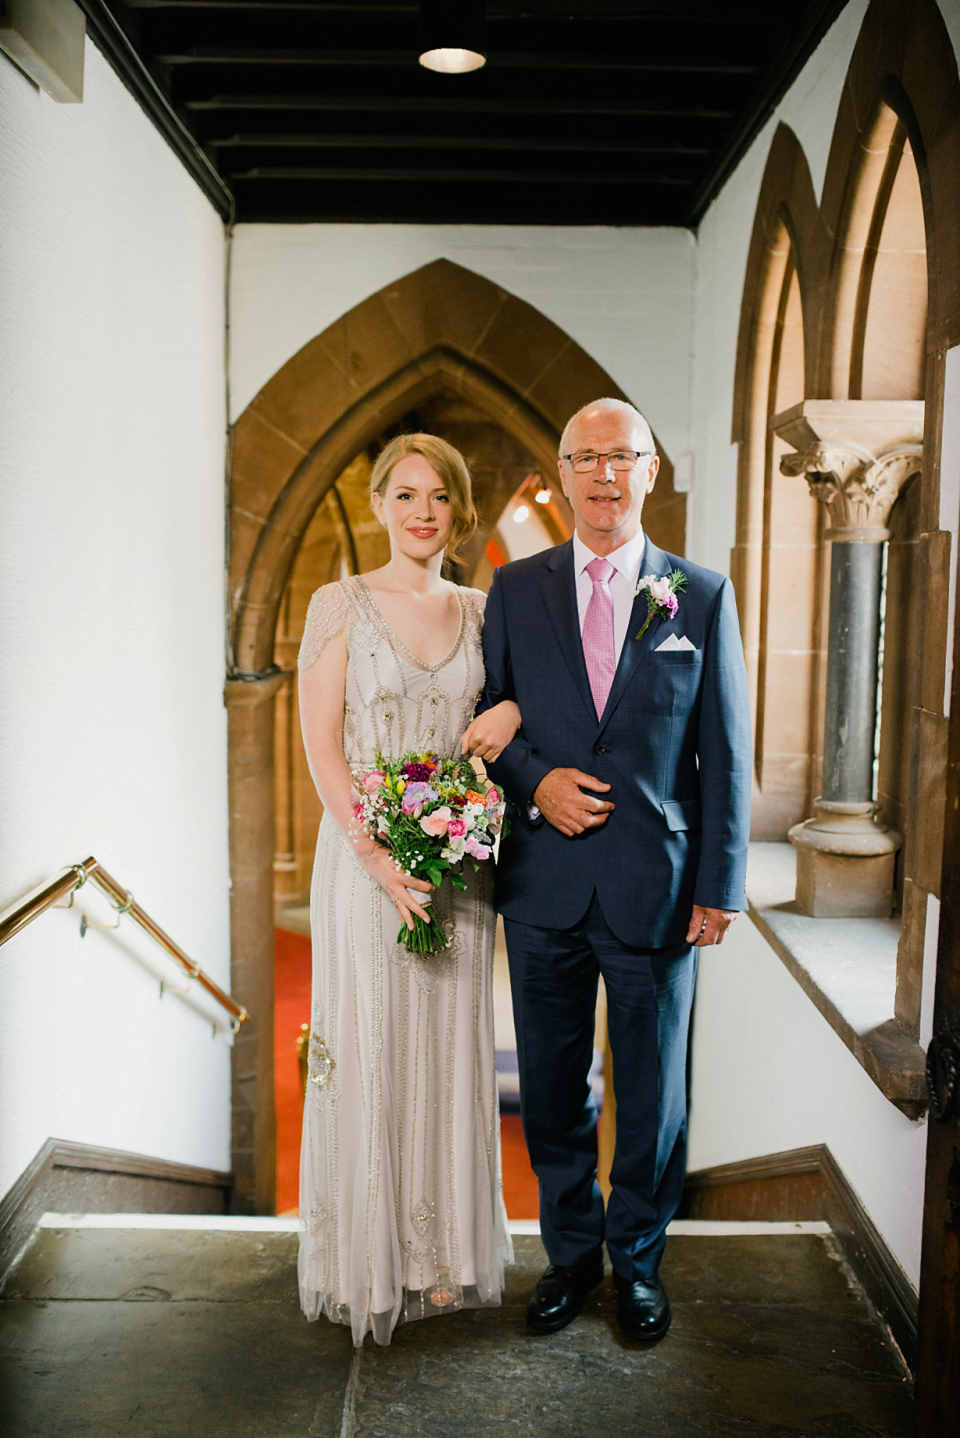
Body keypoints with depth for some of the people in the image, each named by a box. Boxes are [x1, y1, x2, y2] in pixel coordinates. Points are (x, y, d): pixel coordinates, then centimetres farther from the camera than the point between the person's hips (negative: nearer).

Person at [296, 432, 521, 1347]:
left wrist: (516, 709, -8)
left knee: (450, 1049, 11)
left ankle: (444, 1254, 28)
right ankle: (369, 1262, 23)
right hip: (364, 851, -3)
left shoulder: (482, 612, 8)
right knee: (368, 1050, 4)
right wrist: (378, 857, -16)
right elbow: (320, 744, -7)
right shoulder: (341, 604, -2)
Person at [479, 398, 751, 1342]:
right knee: (551, 1087, 13)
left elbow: (725, 757, 0)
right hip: (545, 883, 1)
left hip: (656, 889, -1)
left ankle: (638, 1260, 35)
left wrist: (719, 887, -3)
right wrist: (534, 778, -10)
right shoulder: (514, 590, 5)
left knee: (652, 1093, 12)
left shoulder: (702, 597, 1)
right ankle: (571, 1252, 36)